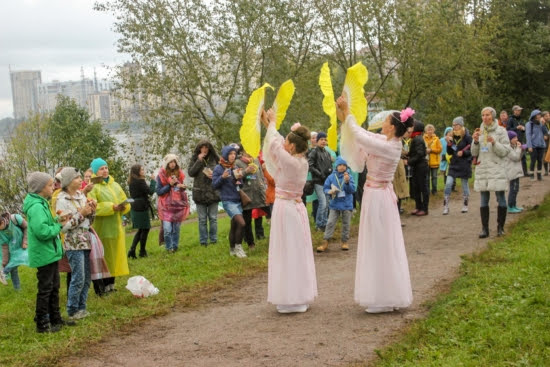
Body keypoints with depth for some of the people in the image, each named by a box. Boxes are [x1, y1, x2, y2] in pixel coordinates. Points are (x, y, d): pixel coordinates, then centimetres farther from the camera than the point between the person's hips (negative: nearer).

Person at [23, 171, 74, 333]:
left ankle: (55, 318, 28)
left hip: (50, 253, 10)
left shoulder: (41, 204, 11)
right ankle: (42, 324, 7)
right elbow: (42, 231, -29)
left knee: (54, 287, 18)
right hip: (44, 254, -10)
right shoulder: (36, 207, -22)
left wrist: (57, 220, 3)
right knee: (45, 289, -2)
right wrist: (59, 226, -15)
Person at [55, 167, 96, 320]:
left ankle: (81, 307, 20)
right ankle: (72, 311, 6)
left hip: (86, 241, 7)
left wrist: (92, 211, -2)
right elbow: (64, 226, -16)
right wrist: (81, 214, -18)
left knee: (87, 278, 9)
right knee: (78, 278, -6)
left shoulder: (81, 195, 10)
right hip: (74, 244, -7)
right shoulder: (61, 200, -10)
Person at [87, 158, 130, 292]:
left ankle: (111, 284, 18)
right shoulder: (93, 187, -6)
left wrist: (123, 206, -10)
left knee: (115, 255, 9)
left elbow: (125, 201, 14)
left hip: (117, 226, 6)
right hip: (102, 228, -6)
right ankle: (104, 286, 2)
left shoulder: (115, 185, 13)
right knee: (104, 257, -3)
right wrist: (112, 207, -21)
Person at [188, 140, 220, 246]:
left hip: (213, 192, 0)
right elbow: (190, 172, -6)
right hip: (200, 193, 0)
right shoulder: (195, 159, 5)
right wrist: (199, 161, -12)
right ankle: (203, 241, 9)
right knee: (202, 219, 3)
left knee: (213, 218, 5)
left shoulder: (215, 158, 3)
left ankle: (213, 240, 13)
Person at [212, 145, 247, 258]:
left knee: (234, 226, 13)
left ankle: (232, 250, 27)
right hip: (228, 201, -6)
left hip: (238, 201, 6)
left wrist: (239, 178, -5)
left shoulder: (235, 168, 11)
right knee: (241, 223, -20)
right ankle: (238, 247, -4)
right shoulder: (218, 168, -5)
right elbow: (214, 185, -5)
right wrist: (222, 177, -21)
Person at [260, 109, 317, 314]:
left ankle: (292, 300, 2)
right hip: (296, 207, 8)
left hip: (285, 208, -8)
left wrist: (272, 124, 11)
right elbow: (277, 144, 16)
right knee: (298, 253, 13)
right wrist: (269, 125, 23)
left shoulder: (290, 162, -19)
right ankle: (301, 296, 21)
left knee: (288, 254, -3)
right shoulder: (302, 162, 4)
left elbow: (274, 143, -5)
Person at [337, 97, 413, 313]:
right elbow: (363, 134, 11)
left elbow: (359, 136, -18)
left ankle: (384, 300, 7)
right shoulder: (390, 142, 3)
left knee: (378, 246, -2)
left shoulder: (388, 147, -22)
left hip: (377, 197, -10)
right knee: (385, 246, 15)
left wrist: (346, 113, -7)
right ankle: (390, 296, 24)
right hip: (381, 195, 10)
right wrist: (345, 117, 7)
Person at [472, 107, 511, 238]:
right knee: (484, 200, 3)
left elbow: (505, 151, -6)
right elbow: (474, 153, 10)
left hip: (497, 170, -3)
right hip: (482, 170, 3)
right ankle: (485, 228, 6)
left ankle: (500, 227, 9)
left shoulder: (501, 131, 0)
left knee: (500, 198, -1)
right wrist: (475, 141, -7)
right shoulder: (479, 131, 11)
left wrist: (494, 142, -19)